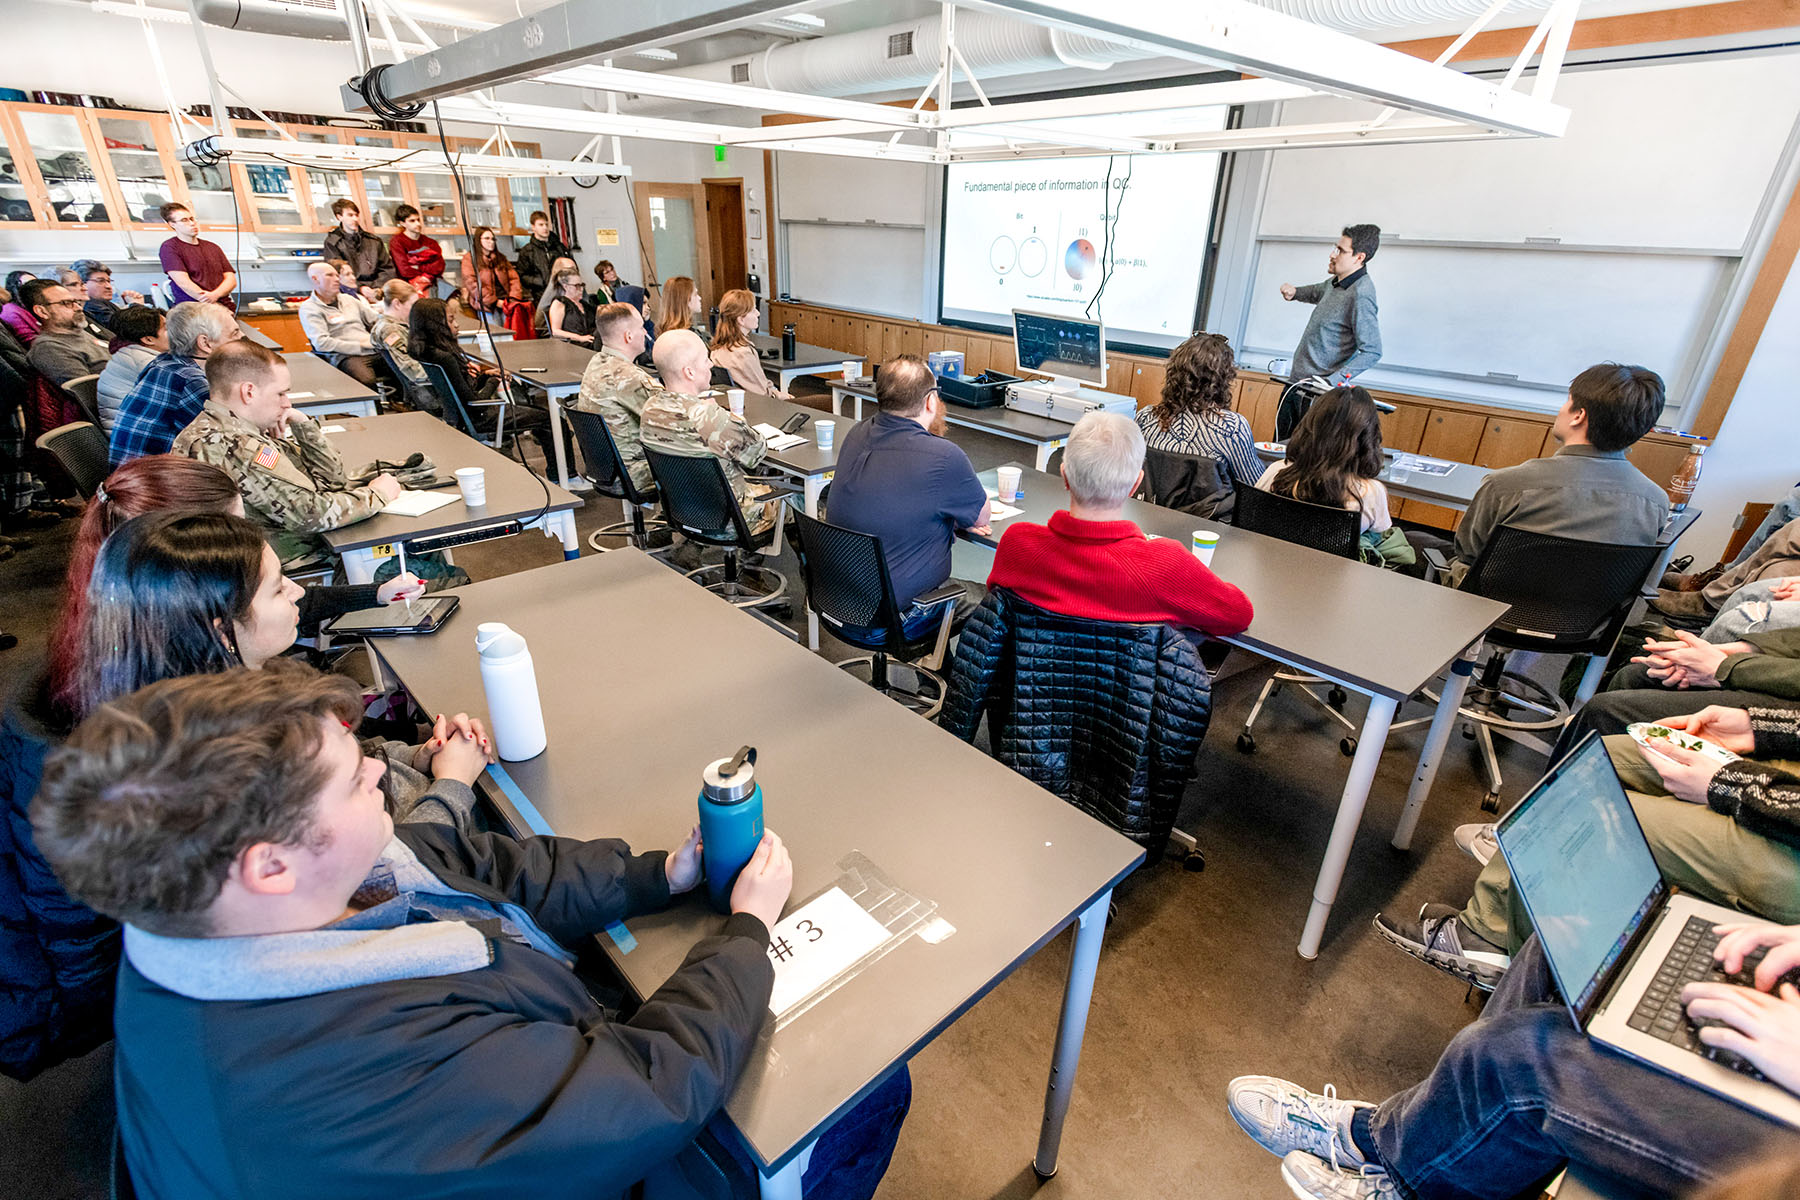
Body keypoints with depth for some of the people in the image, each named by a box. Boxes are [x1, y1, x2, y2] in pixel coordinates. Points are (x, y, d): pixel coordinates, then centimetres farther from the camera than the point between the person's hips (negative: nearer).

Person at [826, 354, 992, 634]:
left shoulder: (856, 435, -1)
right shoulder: (944, 457, -23)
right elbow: (982, 517, -4)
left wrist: (953, 521, 10)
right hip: (895, 617, -7)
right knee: (986, 597, 16)